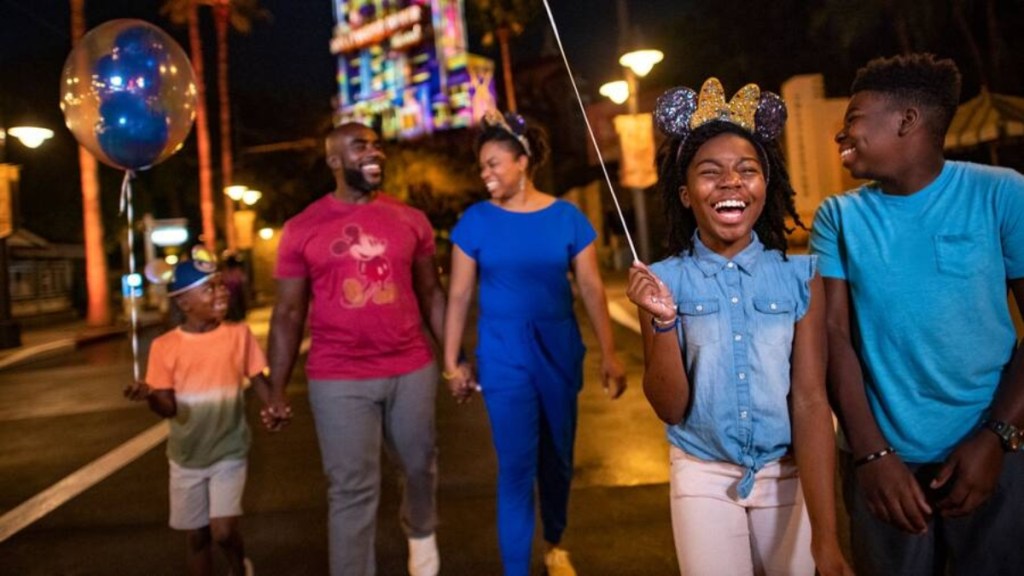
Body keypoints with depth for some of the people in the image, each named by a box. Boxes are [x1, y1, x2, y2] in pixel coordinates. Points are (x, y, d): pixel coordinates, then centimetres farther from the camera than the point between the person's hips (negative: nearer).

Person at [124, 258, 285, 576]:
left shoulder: (238, 333, -9)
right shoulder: (165, 346, -9)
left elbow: (258, 379, -3)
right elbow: (168, 407, -10)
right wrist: (149, 394, -33)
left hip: (229, 452, -1)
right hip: (186, 458, 2)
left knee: (223, 531, -11)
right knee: (196, 537, 13)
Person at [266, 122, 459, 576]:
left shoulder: (410, 219, 3)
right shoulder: (301, 229, -2)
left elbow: (430, 293, 9)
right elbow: (288, 313, 1)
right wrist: (277, 389, -2)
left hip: (412, 370, 3)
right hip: (338, 380, -3)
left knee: (420, 465, 21)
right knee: (352, 491, 3)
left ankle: (421, 533, 51)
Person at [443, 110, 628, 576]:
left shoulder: (567, 217, -3)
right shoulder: (475, 221, -4)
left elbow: (591, 289, -1)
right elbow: (459, 296, -2)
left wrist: (609, 354, -2)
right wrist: (451, 363, -2)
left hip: (560, 351, 2)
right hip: (503, 357, -2)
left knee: (558, 456, 16)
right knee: (516, 465, 0)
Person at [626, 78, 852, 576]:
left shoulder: (801, 276, -8)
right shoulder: (663, 281, -8)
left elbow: (811, 399, -11)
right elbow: (670, 408, -8)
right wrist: (664, 321, -25)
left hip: (789, 477, 1)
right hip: (704, 479, 0)